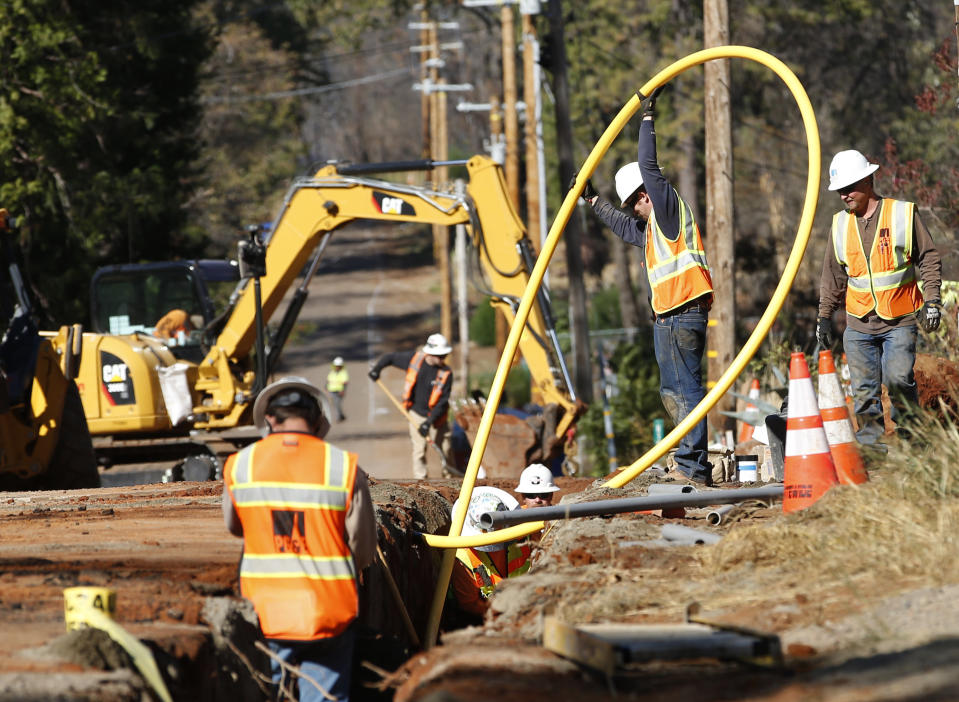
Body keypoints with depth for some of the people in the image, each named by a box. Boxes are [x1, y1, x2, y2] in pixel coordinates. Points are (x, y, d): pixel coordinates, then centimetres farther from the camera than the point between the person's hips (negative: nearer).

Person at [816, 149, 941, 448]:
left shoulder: (903, 214, 0)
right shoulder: (840, 224, 11)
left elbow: (929, 259, 3)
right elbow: (833, 275, 20)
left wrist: (931, 301, -6)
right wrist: (824, 316, 17)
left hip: (900, 321, -4)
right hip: (859, 324, 4)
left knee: (898, 378, -16)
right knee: (864, 390, 0)